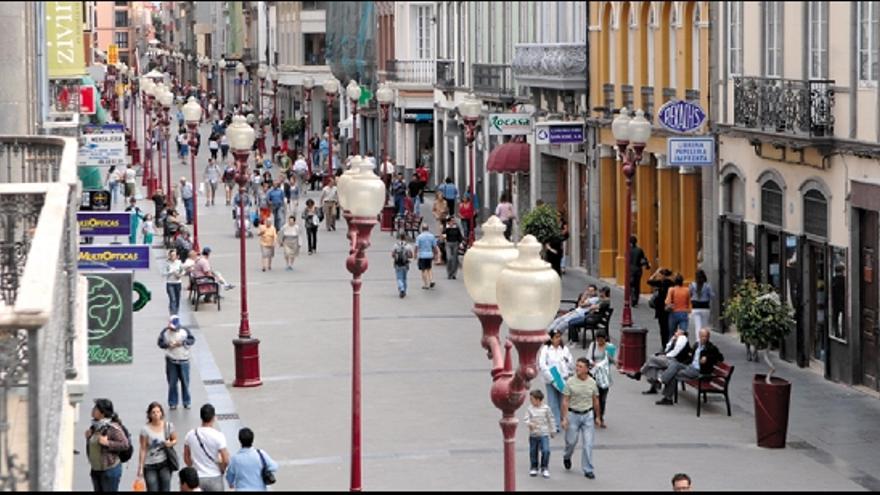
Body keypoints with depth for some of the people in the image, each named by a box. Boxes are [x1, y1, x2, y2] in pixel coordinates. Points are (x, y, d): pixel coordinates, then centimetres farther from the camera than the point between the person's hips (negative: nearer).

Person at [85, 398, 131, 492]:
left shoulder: (113, 427, -15)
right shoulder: (94, 427, 9)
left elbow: (125, 444, -18)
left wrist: (108, 443, -24)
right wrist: (88, 438, 0)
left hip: (110, 469, -8)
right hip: (95, 470, 8)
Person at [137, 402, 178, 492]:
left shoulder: (168, 426, -2)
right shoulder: (145, 429, -9)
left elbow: (175, 440, 13)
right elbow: (143, 450, -6)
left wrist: (171, 443, -11)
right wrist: (140, 468, -6)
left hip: (165, 464, 2)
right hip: (150, 465, -2)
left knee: (165, 489, -2)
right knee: (152, 490, -4)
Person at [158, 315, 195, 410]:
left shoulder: (184, 331, -6)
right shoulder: (165, 332, -6)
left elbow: (192, 340, -2)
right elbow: (160, 343, -1)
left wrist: (183, 342, -18)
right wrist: (168, 345, -19)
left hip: (183, 360, 0)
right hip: (171, 360, 0)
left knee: (185, 382, 5)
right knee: (172, 383, 3)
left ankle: (186, 402, 16)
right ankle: (173, 403, 11)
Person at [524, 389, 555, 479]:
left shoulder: (546, 408, -5)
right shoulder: (530, 409, -3)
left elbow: (551, 419, 4)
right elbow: (526, 418, -8)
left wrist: (553, 431, 9)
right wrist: (529, 423, -30)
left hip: (544, 434, -2)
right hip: (533, 434, 2)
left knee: (546, 450, -13)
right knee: (533, 452, 11)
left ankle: (544, 468, 1)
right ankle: (534, 468, 28)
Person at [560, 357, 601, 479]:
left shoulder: (592, 382, 0)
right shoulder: (570, 382, -8)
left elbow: (595, 401, 10)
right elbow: (565, 401, -8)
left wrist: (597, 417, 12)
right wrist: (564, 418, -13)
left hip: (588, 415, 1)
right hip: (573, 414, -1)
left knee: (588, 444, -2)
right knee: (571, 441, 9)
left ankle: (588, 470, 6)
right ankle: (567, 457, 42)